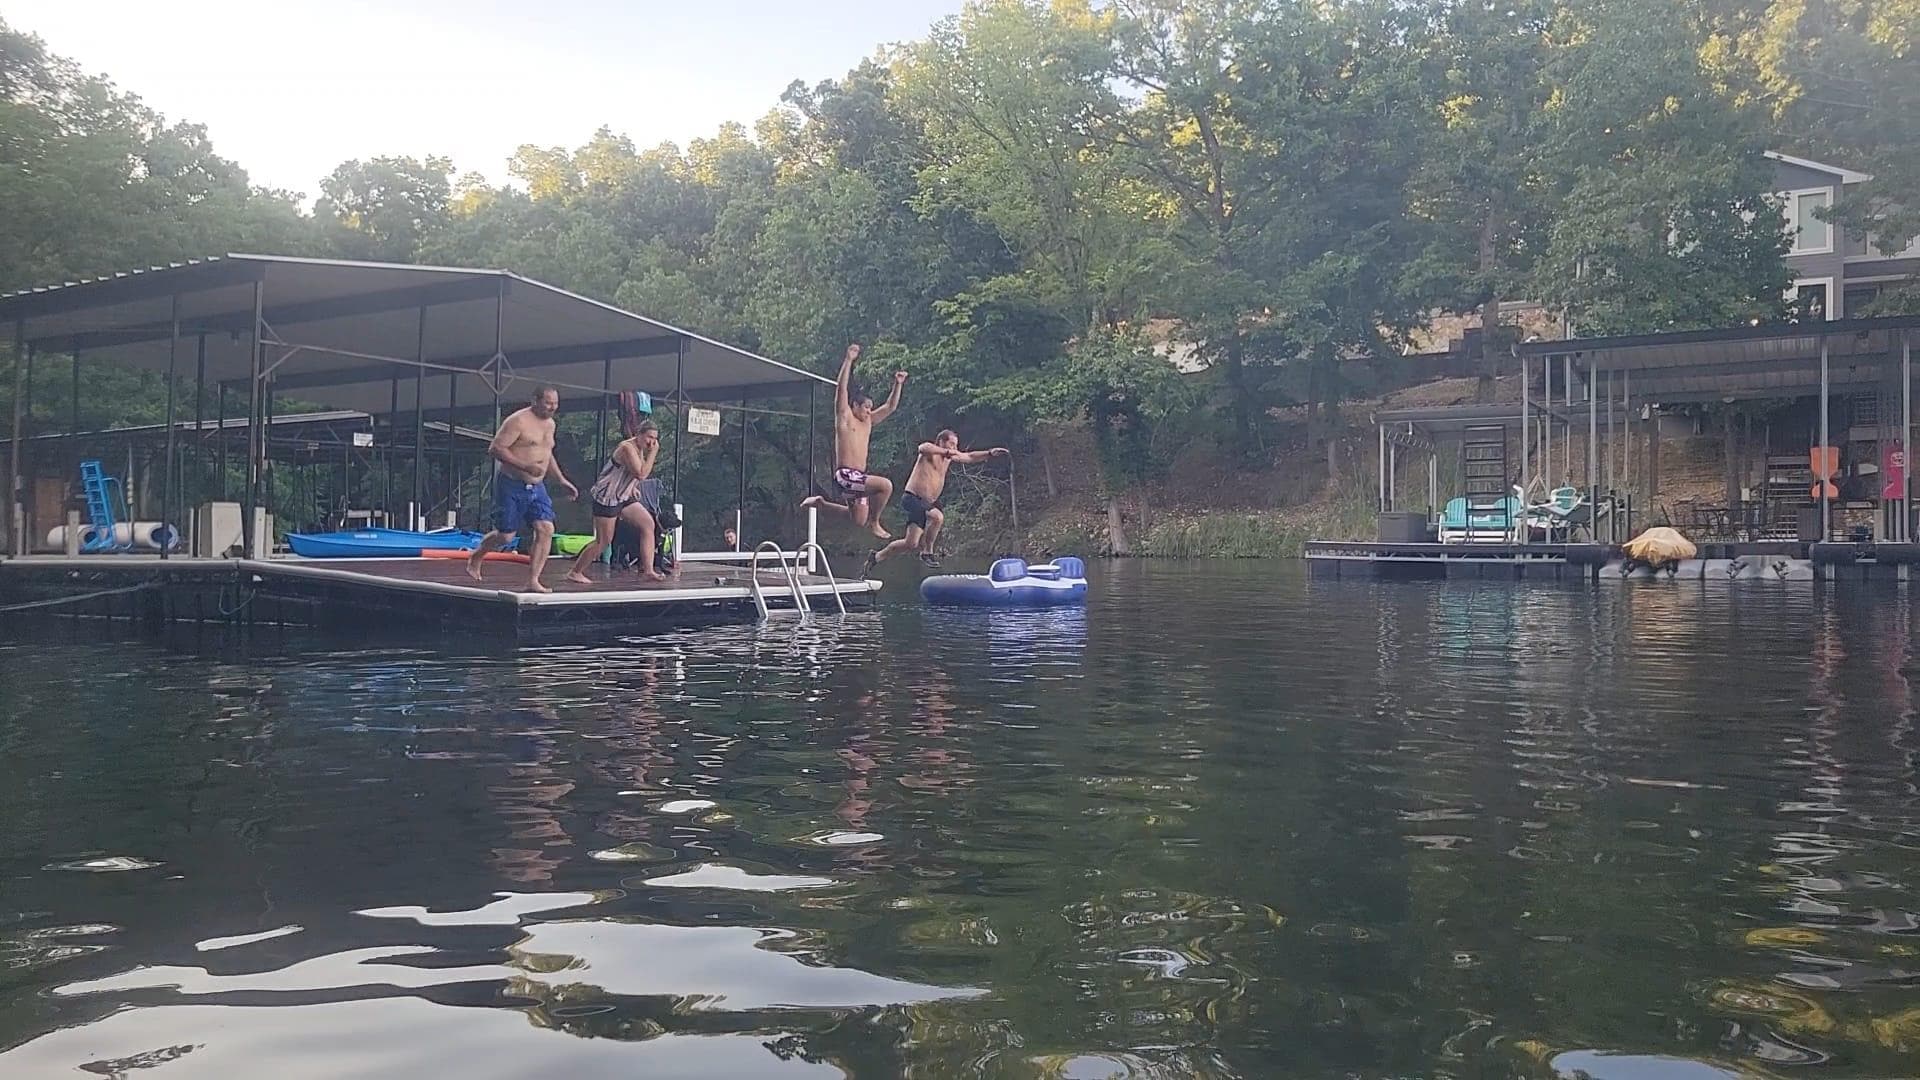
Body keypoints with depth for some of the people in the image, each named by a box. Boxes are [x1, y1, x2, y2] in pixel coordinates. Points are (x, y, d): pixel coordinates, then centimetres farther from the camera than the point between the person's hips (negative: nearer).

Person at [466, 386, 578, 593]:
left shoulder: (550, 424, 12)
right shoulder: (518, 421, -15)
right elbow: (495, 448, -19)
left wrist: (562, 480, 21)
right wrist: (525, 466, -25)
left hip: (536, 487, 7)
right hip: (511, 485, -7)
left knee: (546, 529, -11)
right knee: (506, 535, 1)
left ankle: (533, 581, -7)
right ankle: (475, 557, 32)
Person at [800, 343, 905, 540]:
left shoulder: (867, 421, 17)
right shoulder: (844, 417, -3)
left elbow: (890, 407, 25)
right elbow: (842, 388, -14)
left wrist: (898, 384, 17)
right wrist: (849, 360, -19)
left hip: (857, 478, 9)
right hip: (844, 475, -9)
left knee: (859, 520, 14)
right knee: (885, 485, -26)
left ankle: (821, 503, 28)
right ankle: (874, 523, -11)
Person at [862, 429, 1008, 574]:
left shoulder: (949, 456, 13)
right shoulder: (930, 451, -11)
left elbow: (970, 457, 21)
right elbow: (922, 448, -37)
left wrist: (990, 453, 8)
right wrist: (948, 452, -46)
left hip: (928, 503, 10)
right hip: (913, 498, -10)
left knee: (911, 543, 5)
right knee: (937, 517, -30)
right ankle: (927, 552, -13)